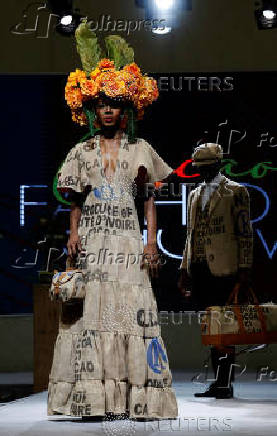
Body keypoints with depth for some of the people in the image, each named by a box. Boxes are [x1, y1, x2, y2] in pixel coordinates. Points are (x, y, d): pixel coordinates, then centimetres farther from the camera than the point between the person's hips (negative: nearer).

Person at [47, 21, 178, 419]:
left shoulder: (140, 150, 9)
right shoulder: (82, 152, 12)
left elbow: (149, 200, 8)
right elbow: (76, 202, 13)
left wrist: (152, 242, -2)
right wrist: (73, 235, -3)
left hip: (127, 239, -1)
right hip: (91, 241, 1)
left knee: (131, 309, -9)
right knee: (90, 310, -6)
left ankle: (137, 397, -8)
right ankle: (93, 397, -6)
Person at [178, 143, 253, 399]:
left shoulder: (235, 192, 0)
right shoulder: (195, 195, 20)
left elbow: (245, 233, -4)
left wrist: (244, 269, -10)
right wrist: (184, 270, 17)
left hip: (222, 270, -6)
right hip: (199, 270, 6)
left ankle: (225, 384, -6)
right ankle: (219, 382, 11)